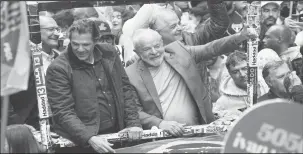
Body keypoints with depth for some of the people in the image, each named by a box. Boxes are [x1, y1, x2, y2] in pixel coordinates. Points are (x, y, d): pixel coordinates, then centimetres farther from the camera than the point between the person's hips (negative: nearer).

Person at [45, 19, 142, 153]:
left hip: (117, 133, 3)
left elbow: (125, 89, 10)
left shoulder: (109, 53, 5)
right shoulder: (58, 69, -9)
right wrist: (90, 138, -23)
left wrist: (134, 123, 0)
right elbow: (63, 112, -12)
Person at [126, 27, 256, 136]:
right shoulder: (131, 74, -1)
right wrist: (160, 124, -16)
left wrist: (239, 37, -5)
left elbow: (211, 49, 8)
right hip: (162, 136, -3)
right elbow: (135, 111, -3)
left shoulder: (177, 51, 8)